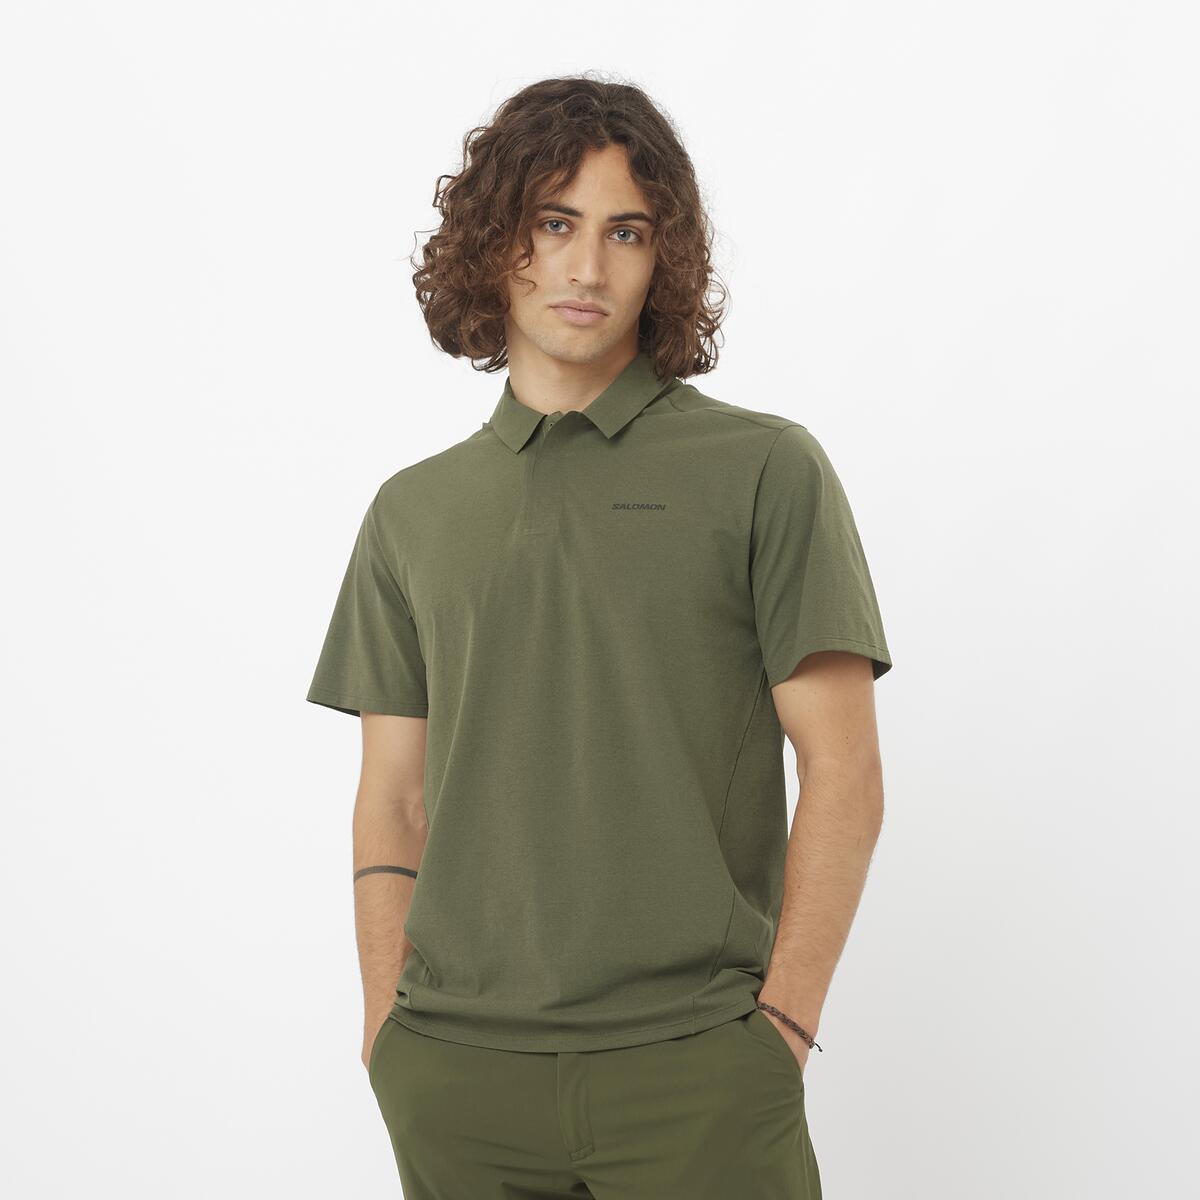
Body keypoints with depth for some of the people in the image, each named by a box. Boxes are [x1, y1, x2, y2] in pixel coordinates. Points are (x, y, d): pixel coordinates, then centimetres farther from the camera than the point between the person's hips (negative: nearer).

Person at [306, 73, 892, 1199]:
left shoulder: (764, 470, 1)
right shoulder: (413, 511, 12)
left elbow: (842, 771, -2)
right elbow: (394, 799, 12)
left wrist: (781, 1026, -9)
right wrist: (389, 1032, 2)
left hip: (692, 1069, -2)